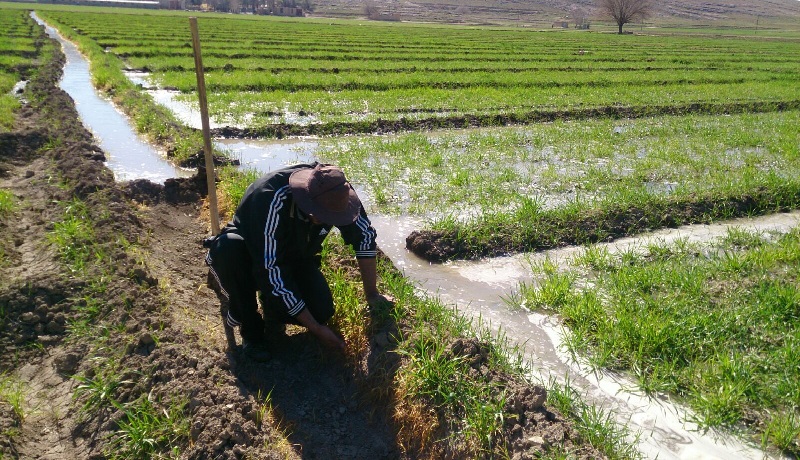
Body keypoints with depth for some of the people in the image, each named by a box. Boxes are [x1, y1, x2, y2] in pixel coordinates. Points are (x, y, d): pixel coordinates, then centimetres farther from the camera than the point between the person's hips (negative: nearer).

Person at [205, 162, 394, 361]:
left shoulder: (334, 192, -24)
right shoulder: (272, 202, -38)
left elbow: (365, 236, -9)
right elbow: (271, 272, -36)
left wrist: (372, 295, -8)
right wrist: (316, 328, -31)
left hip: (295, 257, 3)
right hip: (250, 251, -3)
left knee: (321, 310, -25)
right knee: (228, 248, -38)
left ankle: (272, 309, 9)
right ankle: (251, 331, -14)